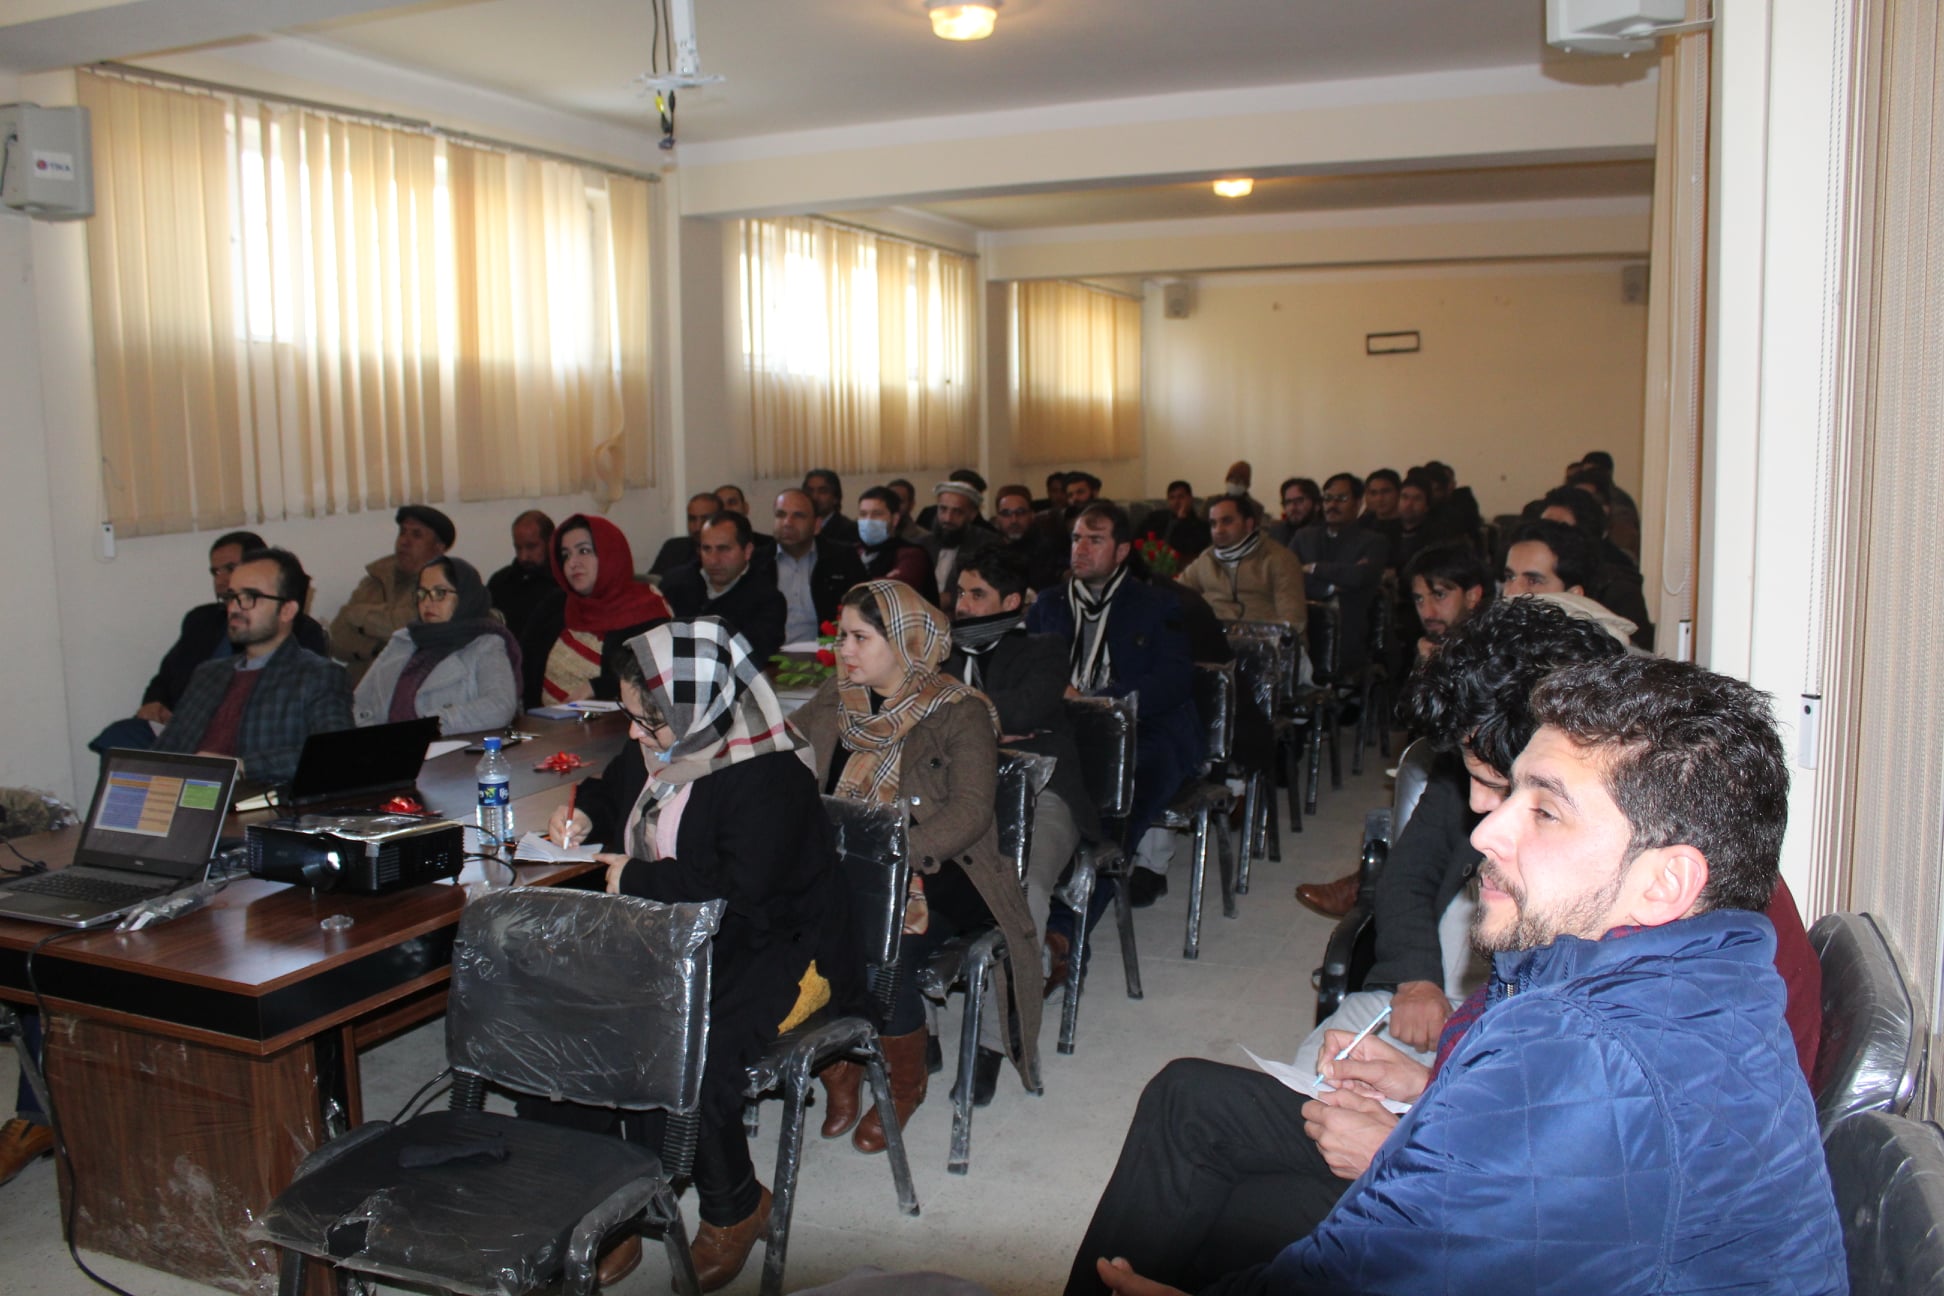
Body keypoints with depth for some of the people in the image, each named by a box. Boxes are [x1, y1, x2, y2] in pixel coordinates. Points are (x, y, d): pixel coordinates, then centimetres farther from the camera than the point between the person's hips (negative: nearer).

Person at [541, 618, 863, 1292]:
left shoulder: (768, 777, -19)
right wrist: (585, 813, 11)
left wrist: (635, 879, -17)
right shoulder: (653, 751, 8)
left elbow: (739, 892, -27)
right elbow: (613, 787, 33)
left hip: (771, 952, -8)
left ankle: (735, 1207, -1)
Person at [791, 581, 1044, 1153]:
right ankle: (837, 1074, 0)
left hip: (933, 872, -4)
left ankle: (905, 1085, 0)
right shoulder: (834, 702, 11)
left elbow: (969, 811, -15)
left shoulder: (961, 713, -6)